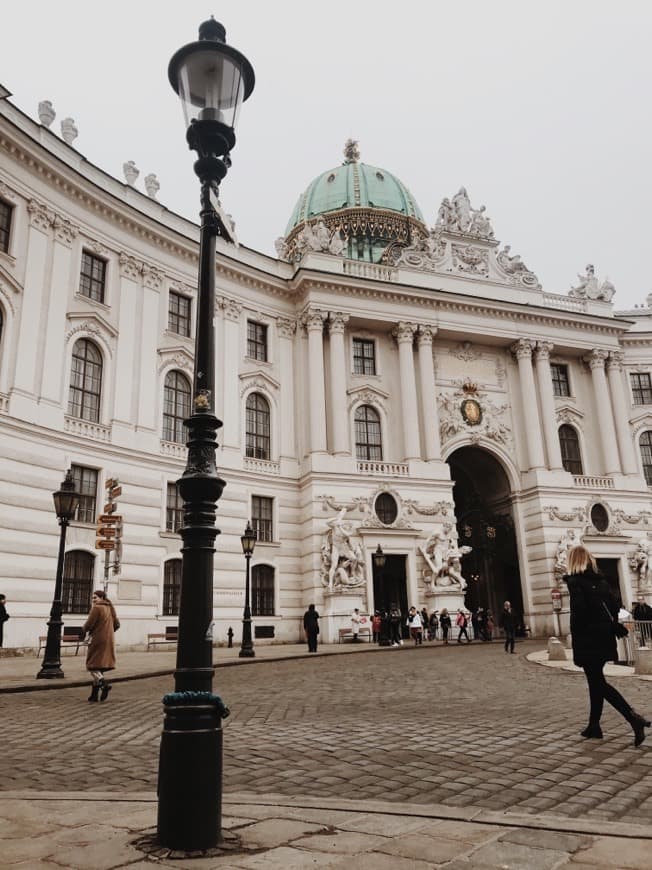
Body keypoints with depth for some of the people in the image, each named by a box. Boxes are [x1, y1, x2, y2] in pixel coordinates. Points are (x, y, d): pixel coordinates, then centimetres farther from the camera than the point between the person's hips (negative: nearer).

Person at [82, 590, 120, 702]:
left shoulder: (96, 608, -11)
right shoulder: (110, 609, 14)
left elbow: (89, 624, -15)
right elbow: (117, 624, 16)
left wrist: (85, 629, 6)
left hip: (98, 640, -8)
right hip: (109, 641, 8)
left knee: (92, 665, -1)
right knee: (100, 666, 12)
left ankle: (104, 684, -20)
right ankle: (94, 694, 13)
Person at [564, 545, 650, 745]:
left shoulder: (575, 581, -11)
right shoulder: (600, 580, 10)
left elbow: (578, 610, -19)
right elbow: (614, 607, 9)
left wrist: (575, 638, -10)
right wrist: (610, 630, 13)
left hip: (587, 641, -7)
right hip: (604, 637, 7)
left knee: (598, 683, -3)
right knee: (596, 680, 16)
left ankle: (633, 717, -16)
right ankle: (594, 725, 23)